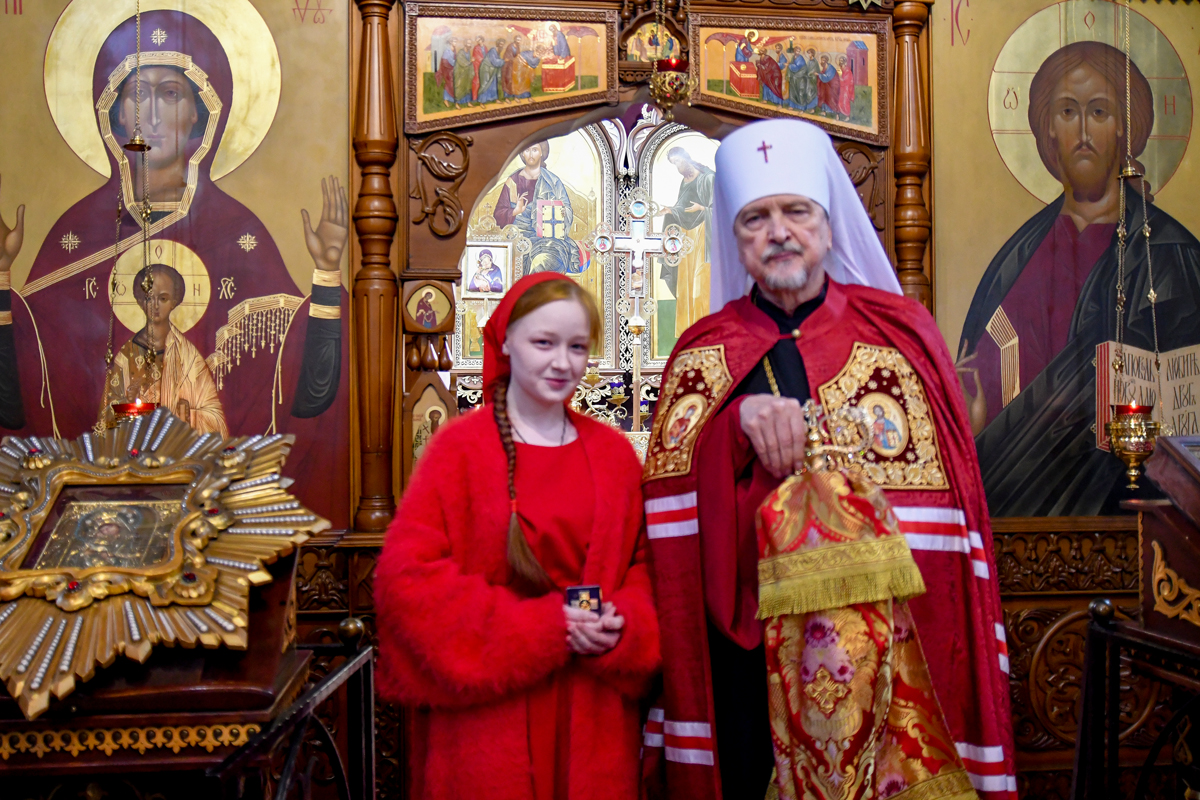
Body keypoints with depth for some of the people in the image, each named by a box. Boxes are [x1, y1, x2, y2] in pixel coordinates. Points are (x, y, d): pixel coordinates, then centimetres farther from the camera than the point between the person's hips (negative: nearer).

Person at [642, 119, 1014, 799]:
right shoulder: (704, 353, 7)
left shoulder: (901, 331, 3)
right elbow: (669, 492, -6)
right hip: (744, 647, 1)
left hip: (886, 643, -1)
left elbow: (941, 504, -2)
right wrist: (741, 419, -22)